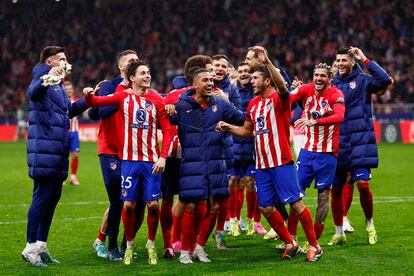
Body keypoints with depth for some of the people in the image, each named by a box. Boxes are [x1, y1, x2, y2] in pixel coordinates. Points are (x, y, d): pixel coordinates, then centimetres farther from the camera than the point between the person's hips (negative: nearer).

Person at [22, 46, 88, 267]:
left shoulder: (58, 86, 21)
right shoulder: (42, 81, -9)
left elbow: (69, 110, 36)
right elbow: (33, 92, -34)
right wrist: (47, 79, -53)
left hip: (58, 153, 9)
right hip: (44, 151, -9)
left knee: (53, 197, 11)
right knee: (42, 197, -8)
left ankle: (41, 246, 19)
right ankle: (31, 248, -4)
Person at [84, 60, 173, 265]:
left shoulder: (157, 100, 3)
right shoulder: (123, 97, 3)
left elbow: (167, 130, 3)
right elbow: (96, 102, -4)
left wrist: (163, 156, -7)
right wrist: (88, 95, -27)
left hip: (152, 161, 1)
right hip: (129, 160, 0)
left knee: (153, 204, -3)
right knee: (128, 204, -2)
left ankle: (151, 244, 18)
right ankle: (129, 245, 17)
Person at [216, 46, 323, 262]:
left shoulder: (279, 99, -8)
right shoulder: (253, 103, 14)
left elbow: (282, 85, -32)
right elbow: (246, 131, 24)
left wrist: (267, 61, -39)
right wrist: (228, 127, 7)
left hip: (281, 162, -8)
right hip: (261, 165, 8)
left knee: (295, 203, -6)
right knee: (265, 208, 6)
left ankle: (314, 246, 4)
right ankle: (290, 244, 20)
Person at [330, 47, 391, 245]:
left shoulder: (362, 81, -1)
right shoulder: (333, 84, 12)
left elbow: (385, 80, -19)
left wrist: (365, 60, -17)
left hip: (359, 142, -4)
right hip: (337, 145, 4)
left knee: (362, 184, -12)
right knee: (335, 189, 4)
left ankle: (369, 223, 11)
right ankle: (339, 233, 16)